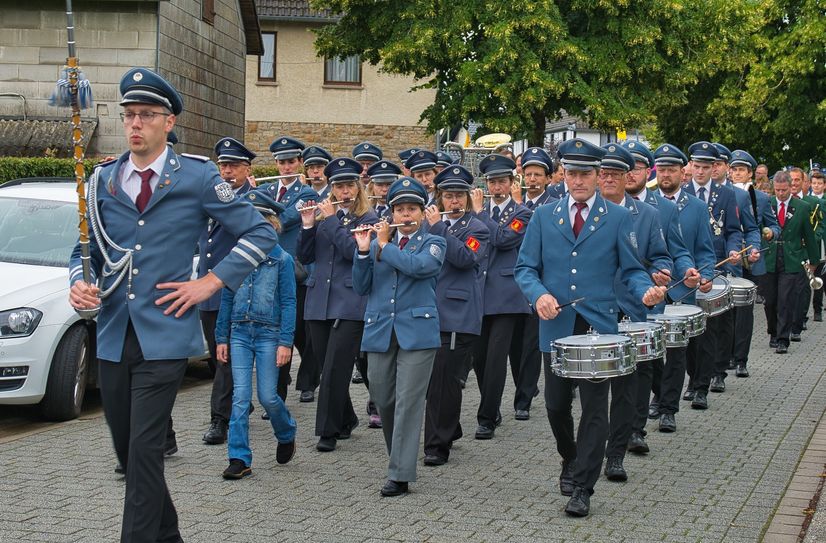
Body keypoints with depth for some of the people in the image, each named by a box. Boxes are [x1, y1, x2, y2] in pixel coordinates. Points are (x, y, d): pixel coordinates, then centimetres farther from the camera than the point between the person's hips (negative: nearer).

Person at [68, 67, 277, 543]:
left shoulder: (197, 177, -2)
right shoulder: (104, 180, 9)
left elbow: (260, 233, 1)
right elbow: (86, 249, 16)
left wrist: (211, 283, -6)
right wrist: (79, 283, -6)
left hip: (164, 335, -5)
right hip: (112, 337, 5)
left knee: (144, 449, -11)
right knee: (126, 449, 12)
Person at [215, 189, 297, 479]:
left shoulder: (282, 259, -3)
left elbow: (288, 302, -4)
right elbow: (227, 298, 10)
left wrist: (285, 342, -10)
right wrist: (221, 337, 8)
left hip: (268, 335, -3)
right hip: (240, 333, 3)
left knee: (267, 396, 0)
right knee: (240, 397, -3)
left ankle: (287, 435, 30)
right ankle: (239, 459, 0)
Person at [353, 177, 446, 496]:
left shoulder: (433, 243, 5)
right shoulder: (377, 242, 14)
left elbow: (418, 266, -17)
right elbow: (361, 287, 7)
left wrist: (385, 245, -8)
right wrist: (363, 251, -6)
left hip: (417, 331, -4)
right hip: (379, 331, 4)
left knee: (408, 402, -8)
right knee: (382, 400, 9)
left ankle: (400, 475, -7)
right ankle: (399, 455, 30)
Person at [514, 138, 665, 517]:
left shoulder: (618, 218, 4)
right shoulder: (544, 217, 8)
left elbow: (631, 270, 5)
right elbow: (525, 268, 6)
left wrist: (646, 290, -17)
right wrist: (539, 294, -14)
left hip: (598, 326, -2)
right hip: (556, 325, 2)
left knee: (594, 407, -3)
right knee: (556, 404, 10)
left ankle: (582, 488, 4)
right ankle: (570, 460, 37)